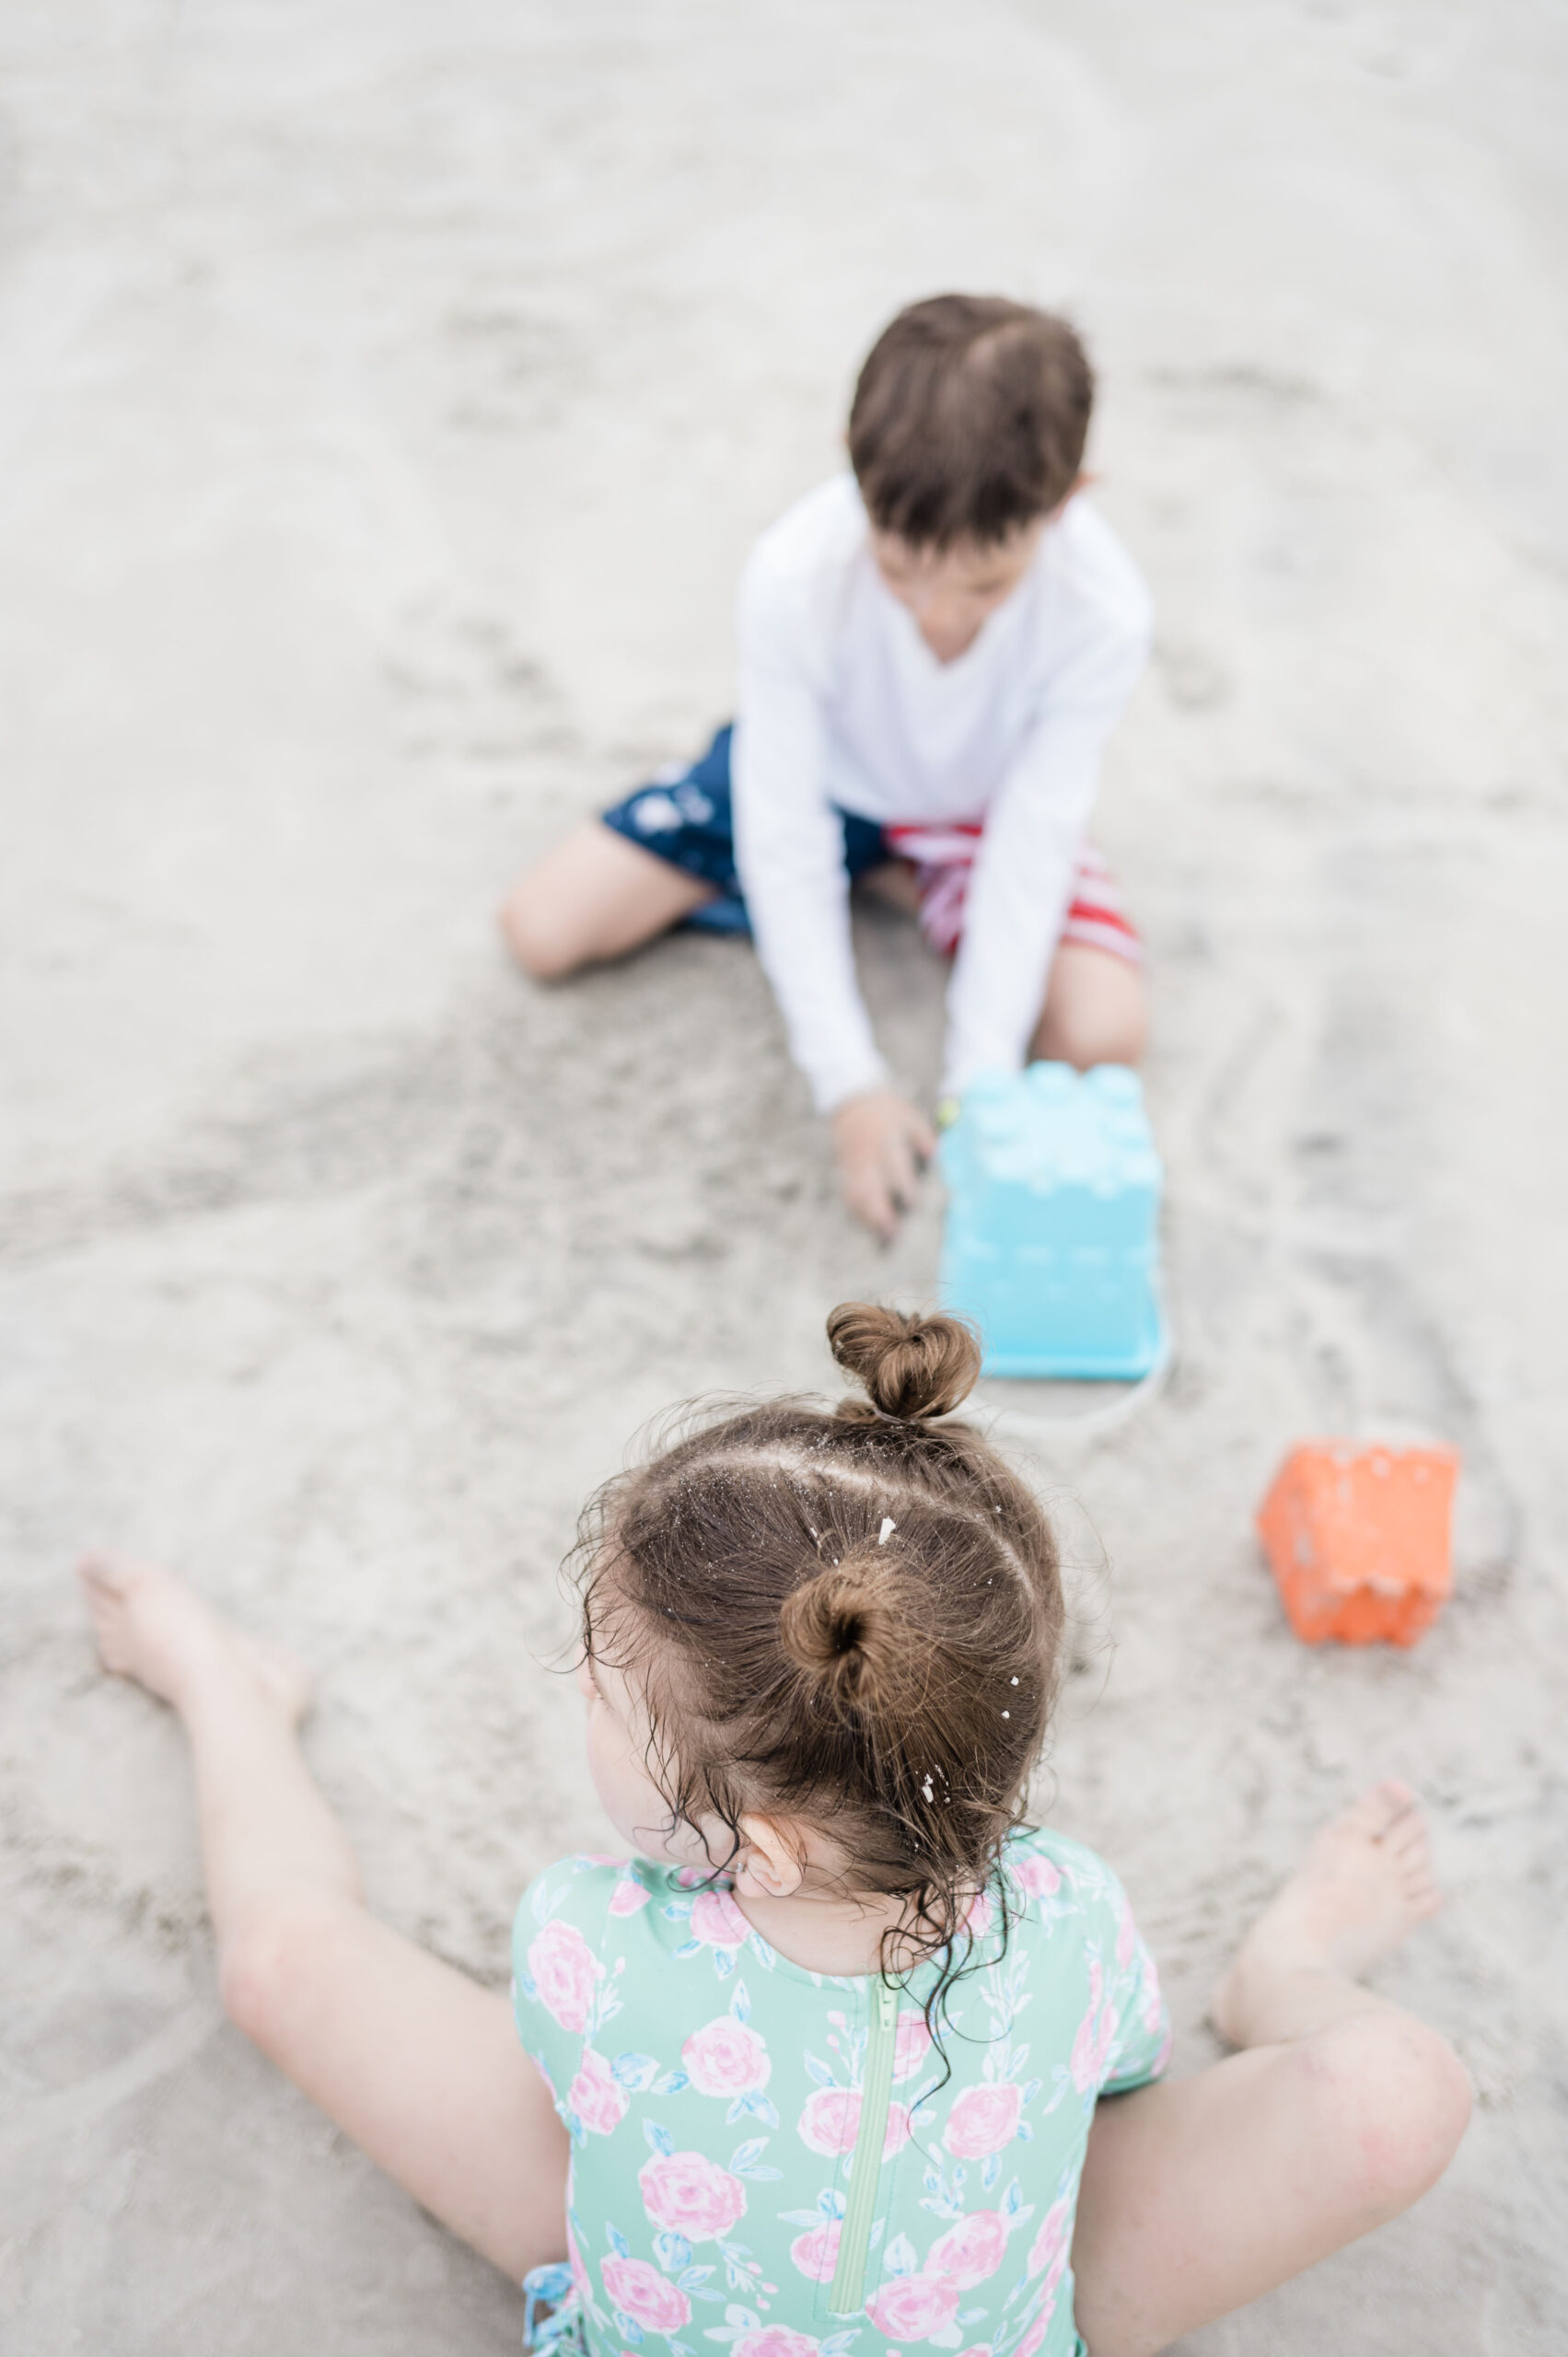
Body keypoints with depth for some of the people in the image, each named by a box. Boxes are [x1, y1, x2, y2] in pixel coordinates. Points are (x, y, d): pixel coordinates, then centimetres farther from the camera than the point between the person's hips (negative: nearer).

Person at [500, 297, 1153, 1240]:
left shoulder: (1102, 614, -35)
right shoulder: (796, 578, -37)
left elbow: (1032, 847, -28)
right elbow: (784, 840, -29)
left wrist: (978, 1087, -33)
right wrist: (851, 1084, -30)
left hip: (984, 805, 0)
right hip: (821, 774, 1)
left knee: (1104, 1035, -24)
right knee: (543, 929, -7)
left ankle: (899, 881, 2)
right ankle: (873, 873, 5)